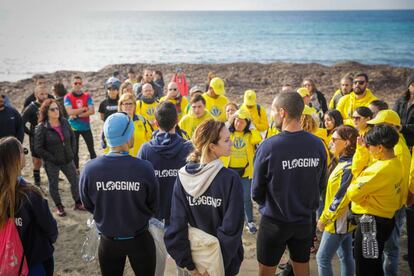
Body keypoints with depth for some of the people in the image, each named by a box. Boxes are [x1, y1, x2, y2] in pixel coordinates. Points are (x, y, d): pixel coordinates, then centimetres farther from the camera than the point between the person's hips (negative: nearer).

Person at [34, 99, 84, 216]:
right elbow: (38, 148, -16)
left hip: (68, 159, 4)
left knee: (75, 181, 13)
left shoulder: (64, 122, -3)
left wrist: (72, 152, 0)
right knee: (54, 185, 12)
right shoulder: (41, 128, -17)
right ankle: (59, 206, 31)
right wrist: (52, 158, -16)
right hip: (52, 163, -4)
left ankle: (78, 203, 32)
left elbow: (72, 137, 9)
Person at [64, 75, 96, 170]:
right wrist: (84, 109, -12)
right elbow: (70, 112, -18)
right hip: (73, 128, -1)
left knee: (91, 149, 3)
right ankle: (76, 170, 19)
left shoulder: (87, 96, 0)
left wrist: (77, 115, -17)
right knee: (75, 151, 8)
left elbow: (92, 111, -12)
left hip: (86, 127, 1)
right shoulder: (68, 97, -4)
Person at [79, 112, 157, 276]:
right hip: (140, 239, -1)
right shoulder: (144, 168, -25)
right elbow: (152, 207, -8)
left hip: (108, 241, 1)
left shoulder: (90, 169, -21)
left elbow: (88, 205, -3)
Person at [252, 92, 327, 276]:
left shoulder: (268, 146, -23)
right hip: (305, 220, 4)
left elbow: (256, 192, -12)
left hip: (274, 221, -4)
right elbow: (320, 183, 3)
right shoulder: (318, 144, -10)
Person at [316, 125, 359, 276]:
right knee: (346, 257, 17)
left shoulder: (348, 168, -24)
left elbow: (341, 199, -24)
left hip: (338, 222, -9)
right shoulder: (344, 163, 6)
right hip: (344, 220, 9)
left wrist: (324, 219, -15)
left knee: (322, 258, 0)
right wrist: (326, 216, 14)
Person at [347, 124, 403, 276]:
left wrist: (353, 183, -2)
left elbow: (354, 193, -22)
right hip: (386, 219, 9)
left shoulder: (381, 169, -26)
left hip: (371, 222, -9)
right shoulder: (396, 163, 2)